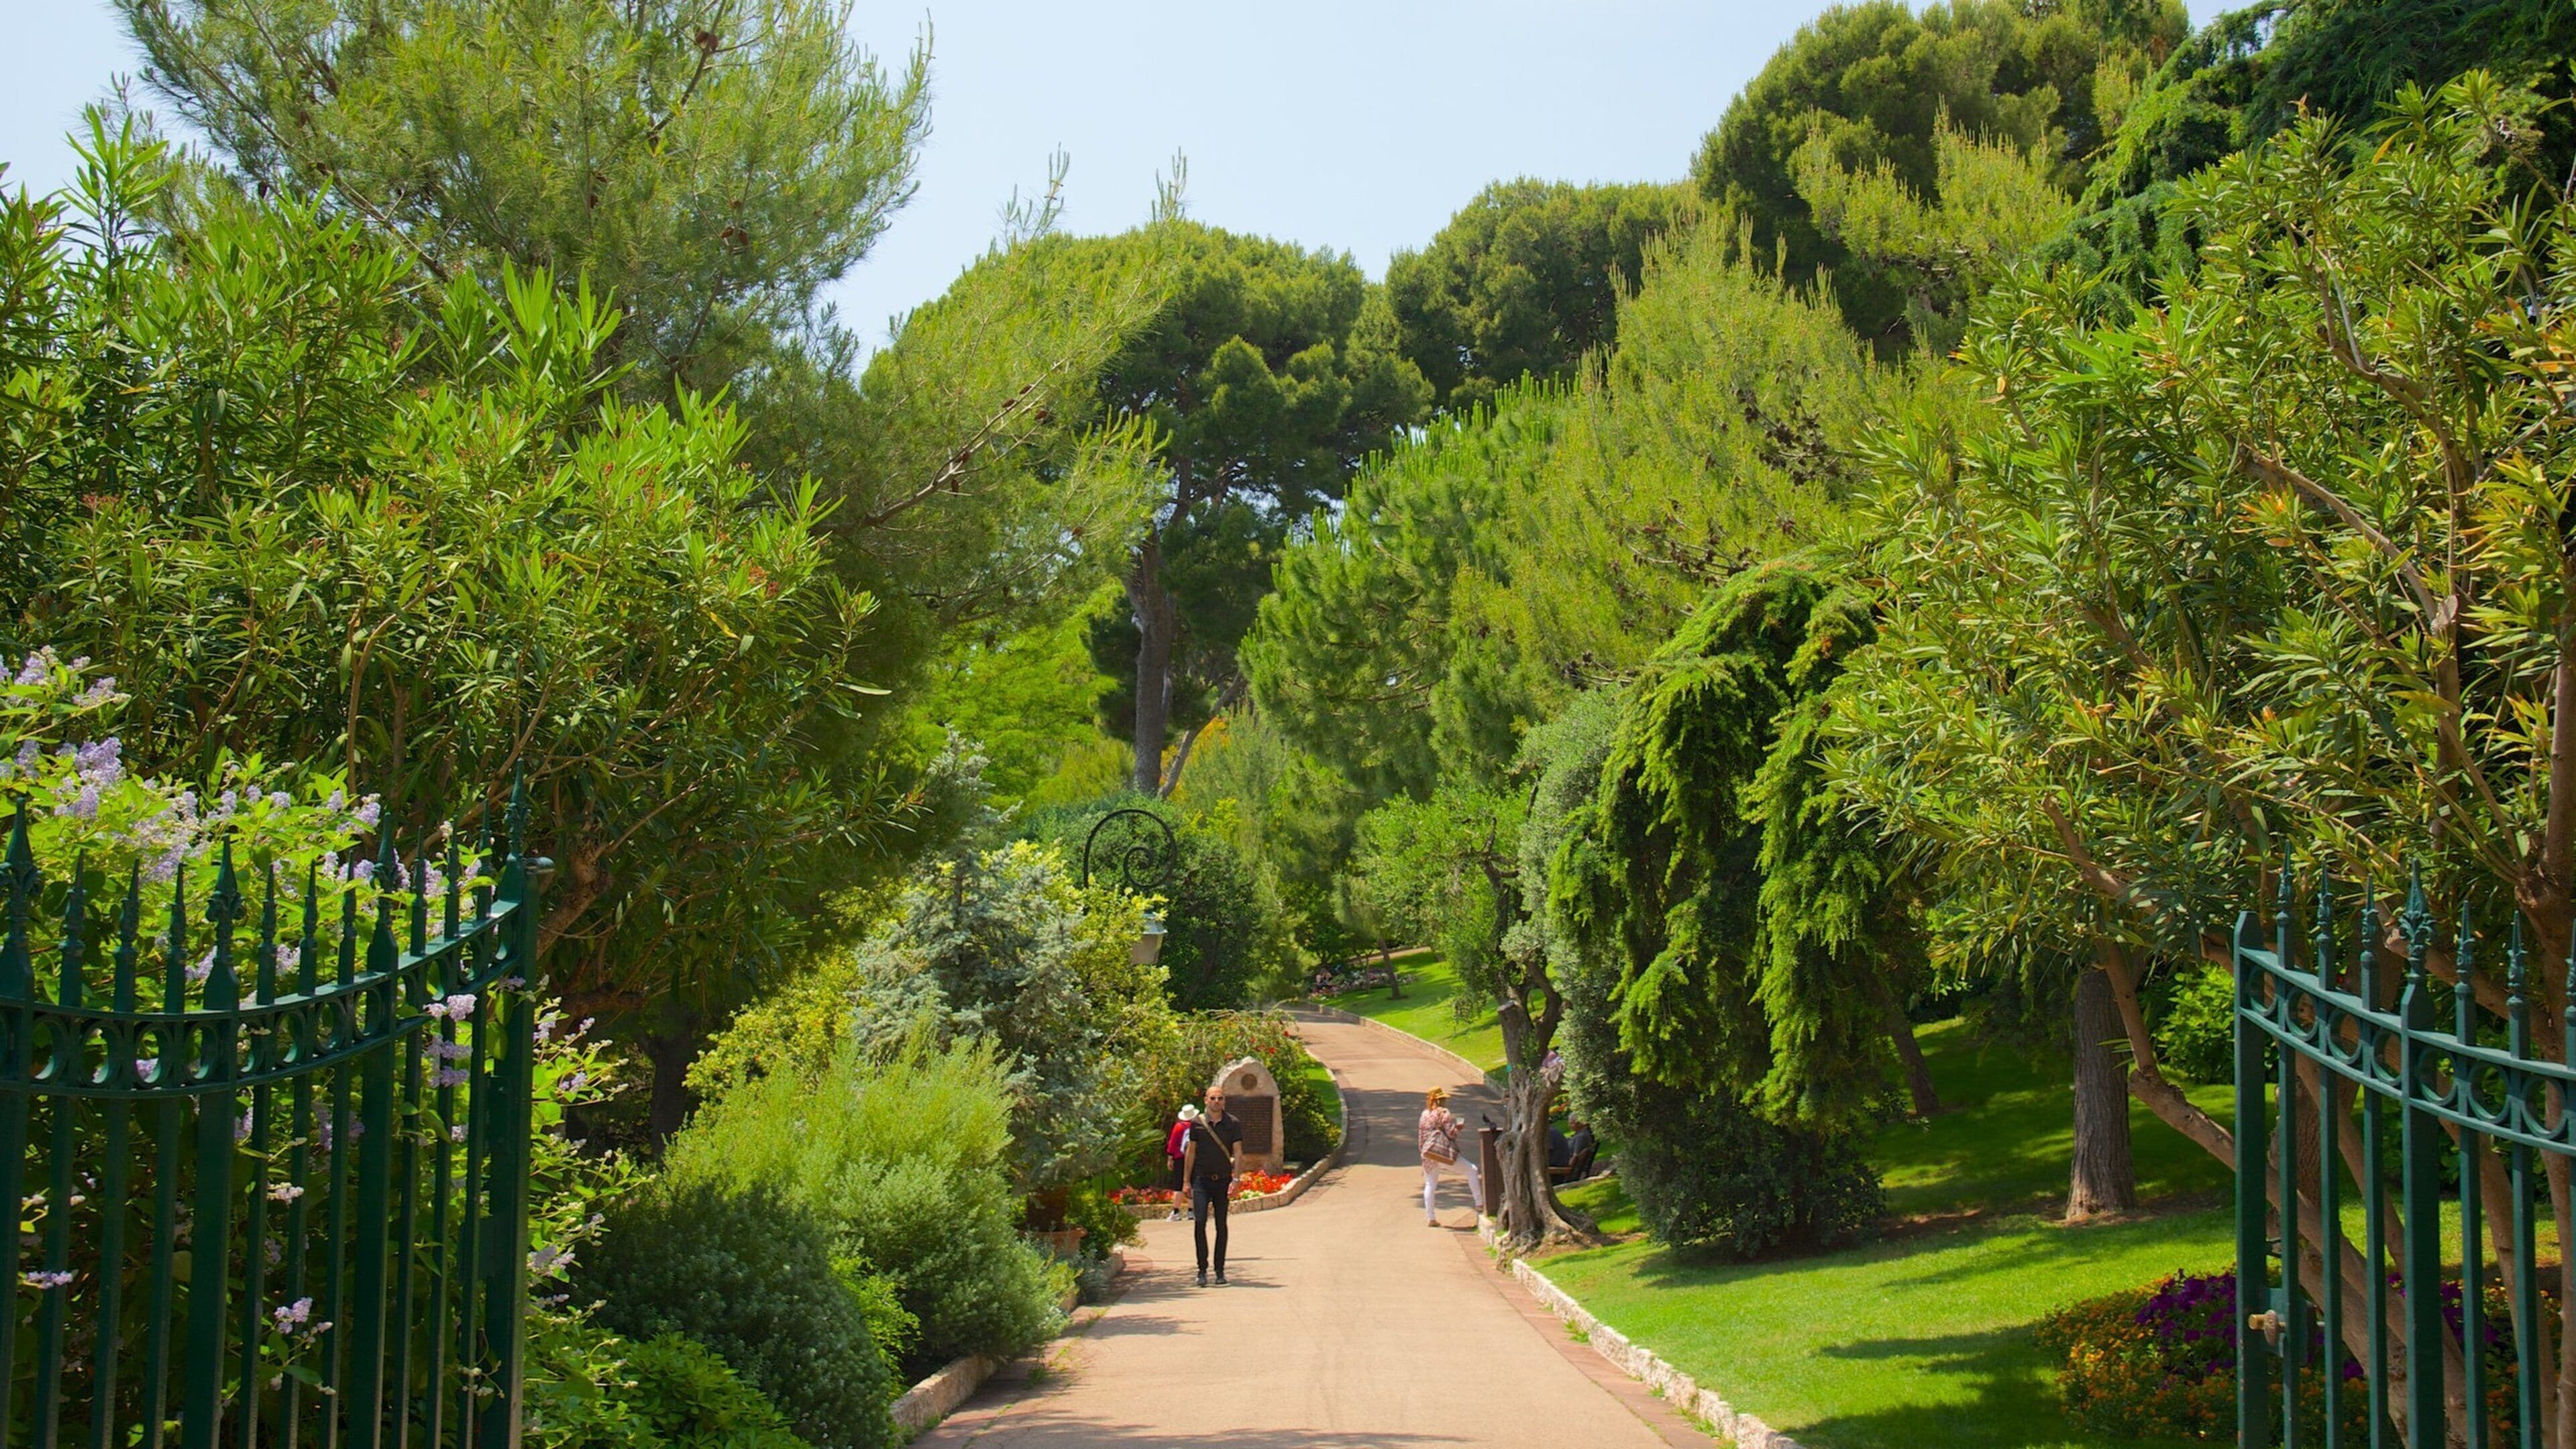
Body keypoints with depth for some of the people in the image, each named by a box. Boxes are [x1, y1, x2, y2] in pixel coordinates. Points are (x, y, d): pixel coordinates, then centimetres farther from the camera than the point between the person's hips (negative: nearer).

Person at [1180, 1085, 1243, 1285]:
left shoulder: (1233, 1124, 2)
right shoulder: (1198, 1123, 3)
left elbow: (1237, 1153, -1)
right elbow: (1190, 1152, 8)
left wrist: (1235, 1179, -12)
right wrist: (1186, 1181, 5)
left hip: (1223, 1180, 0)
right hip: (1201, 1180, 0)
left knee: (1221, 1225, 4)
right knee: (1199, 1222, -11)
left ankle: (1220, 1271, 11)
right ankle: (1202, 1270, -5)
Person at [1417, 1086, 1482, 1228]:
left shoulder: (1425, 1114, 16)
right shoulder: (1444, 1113, -3)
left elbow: (1421, 1135, 19)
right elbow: (1451, 1133, -9)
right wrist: (1460, 1127, 10)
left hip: (1428, 1154, 7)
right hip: (1444, 1151, -6)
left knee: (1430, 1184, 13)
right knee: (1471, 1170, 3)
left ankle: (1430, 1218, 10)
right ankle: (1479, 1202, -1)